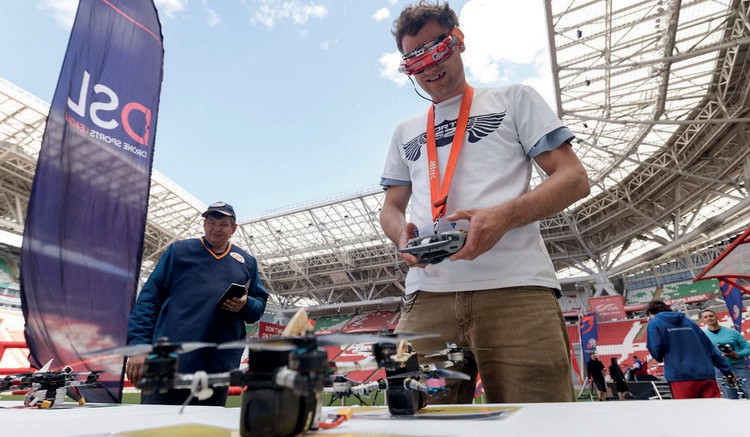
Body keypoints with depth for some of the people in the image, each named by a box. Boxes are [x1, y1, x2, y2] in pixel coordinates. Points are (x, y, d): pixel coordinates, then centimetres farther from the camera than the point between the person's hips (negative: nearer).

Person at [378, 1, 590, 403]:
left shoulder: (513, 99, 16)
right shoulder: (405, 132, 26)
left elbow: (574, 179, 7)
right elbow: (391, 207, 24)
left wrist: (504, 216, -13)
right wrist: (402, 233, -2)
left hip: (516, 290, -2)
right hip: (428, 295, 3)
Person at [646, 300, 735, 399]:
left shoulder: (654, 323, 2)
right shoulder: (688, 320, 17)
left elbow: (656, 350, -7)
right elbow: (710, 347, 16)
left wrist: (660, 358, 16)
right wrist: (727, 370, 20)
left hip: (680, 376, -5)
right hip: (705, 373, 5)